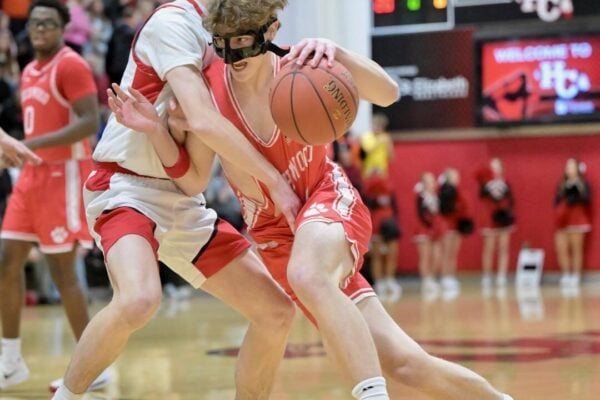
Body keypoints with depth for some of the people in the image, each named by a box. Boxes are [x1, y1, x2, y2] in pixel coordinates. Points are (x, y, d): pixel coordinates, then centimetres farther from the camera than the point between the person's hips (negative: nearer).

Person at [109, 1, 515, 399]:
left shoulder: (298, 68, -14)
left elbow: (388, 93, -25)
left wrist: (336, 53, -42)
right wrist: (160, 129, -20)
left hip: (329, 198, -2)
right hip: (274, 230, 2)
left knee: (307, 275, -42)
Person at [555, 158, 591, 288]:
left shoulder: (582, 183, 1)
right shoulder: (562, 184, 15)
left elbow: (586, 200, -10)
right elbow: (557, 201, 14)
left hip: (576, 219, -5)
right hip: (562, 220, 5)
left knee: (576, 249, -3)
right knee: (561, 249, -2)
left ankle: (575, 277, 2)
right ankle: (566, 275, 7)